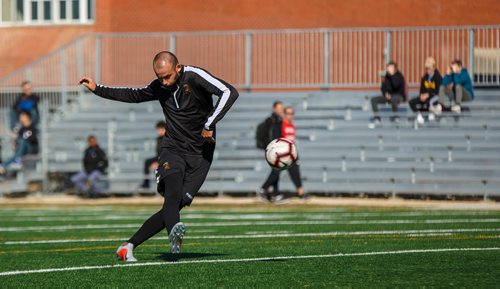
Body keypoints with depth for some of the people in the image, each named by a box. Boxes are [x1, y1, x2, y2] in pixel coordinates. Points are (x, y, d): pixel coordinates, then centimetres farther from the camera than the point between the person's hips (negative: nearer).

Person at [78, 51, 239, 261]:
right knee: (173, 194, -28)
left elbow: (229, 93, -22)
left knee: (176, 204, -8)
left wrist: (209, 124, -25)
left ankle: (129, 246, 0)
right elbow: (134, 95, 27)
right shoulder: (159, 88, 6)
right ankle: (174, 232, -56)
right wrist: (97, 89, 26)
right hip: (172, 149, 2)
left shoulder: (195, 77, -11)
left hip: (199, 155, -2)